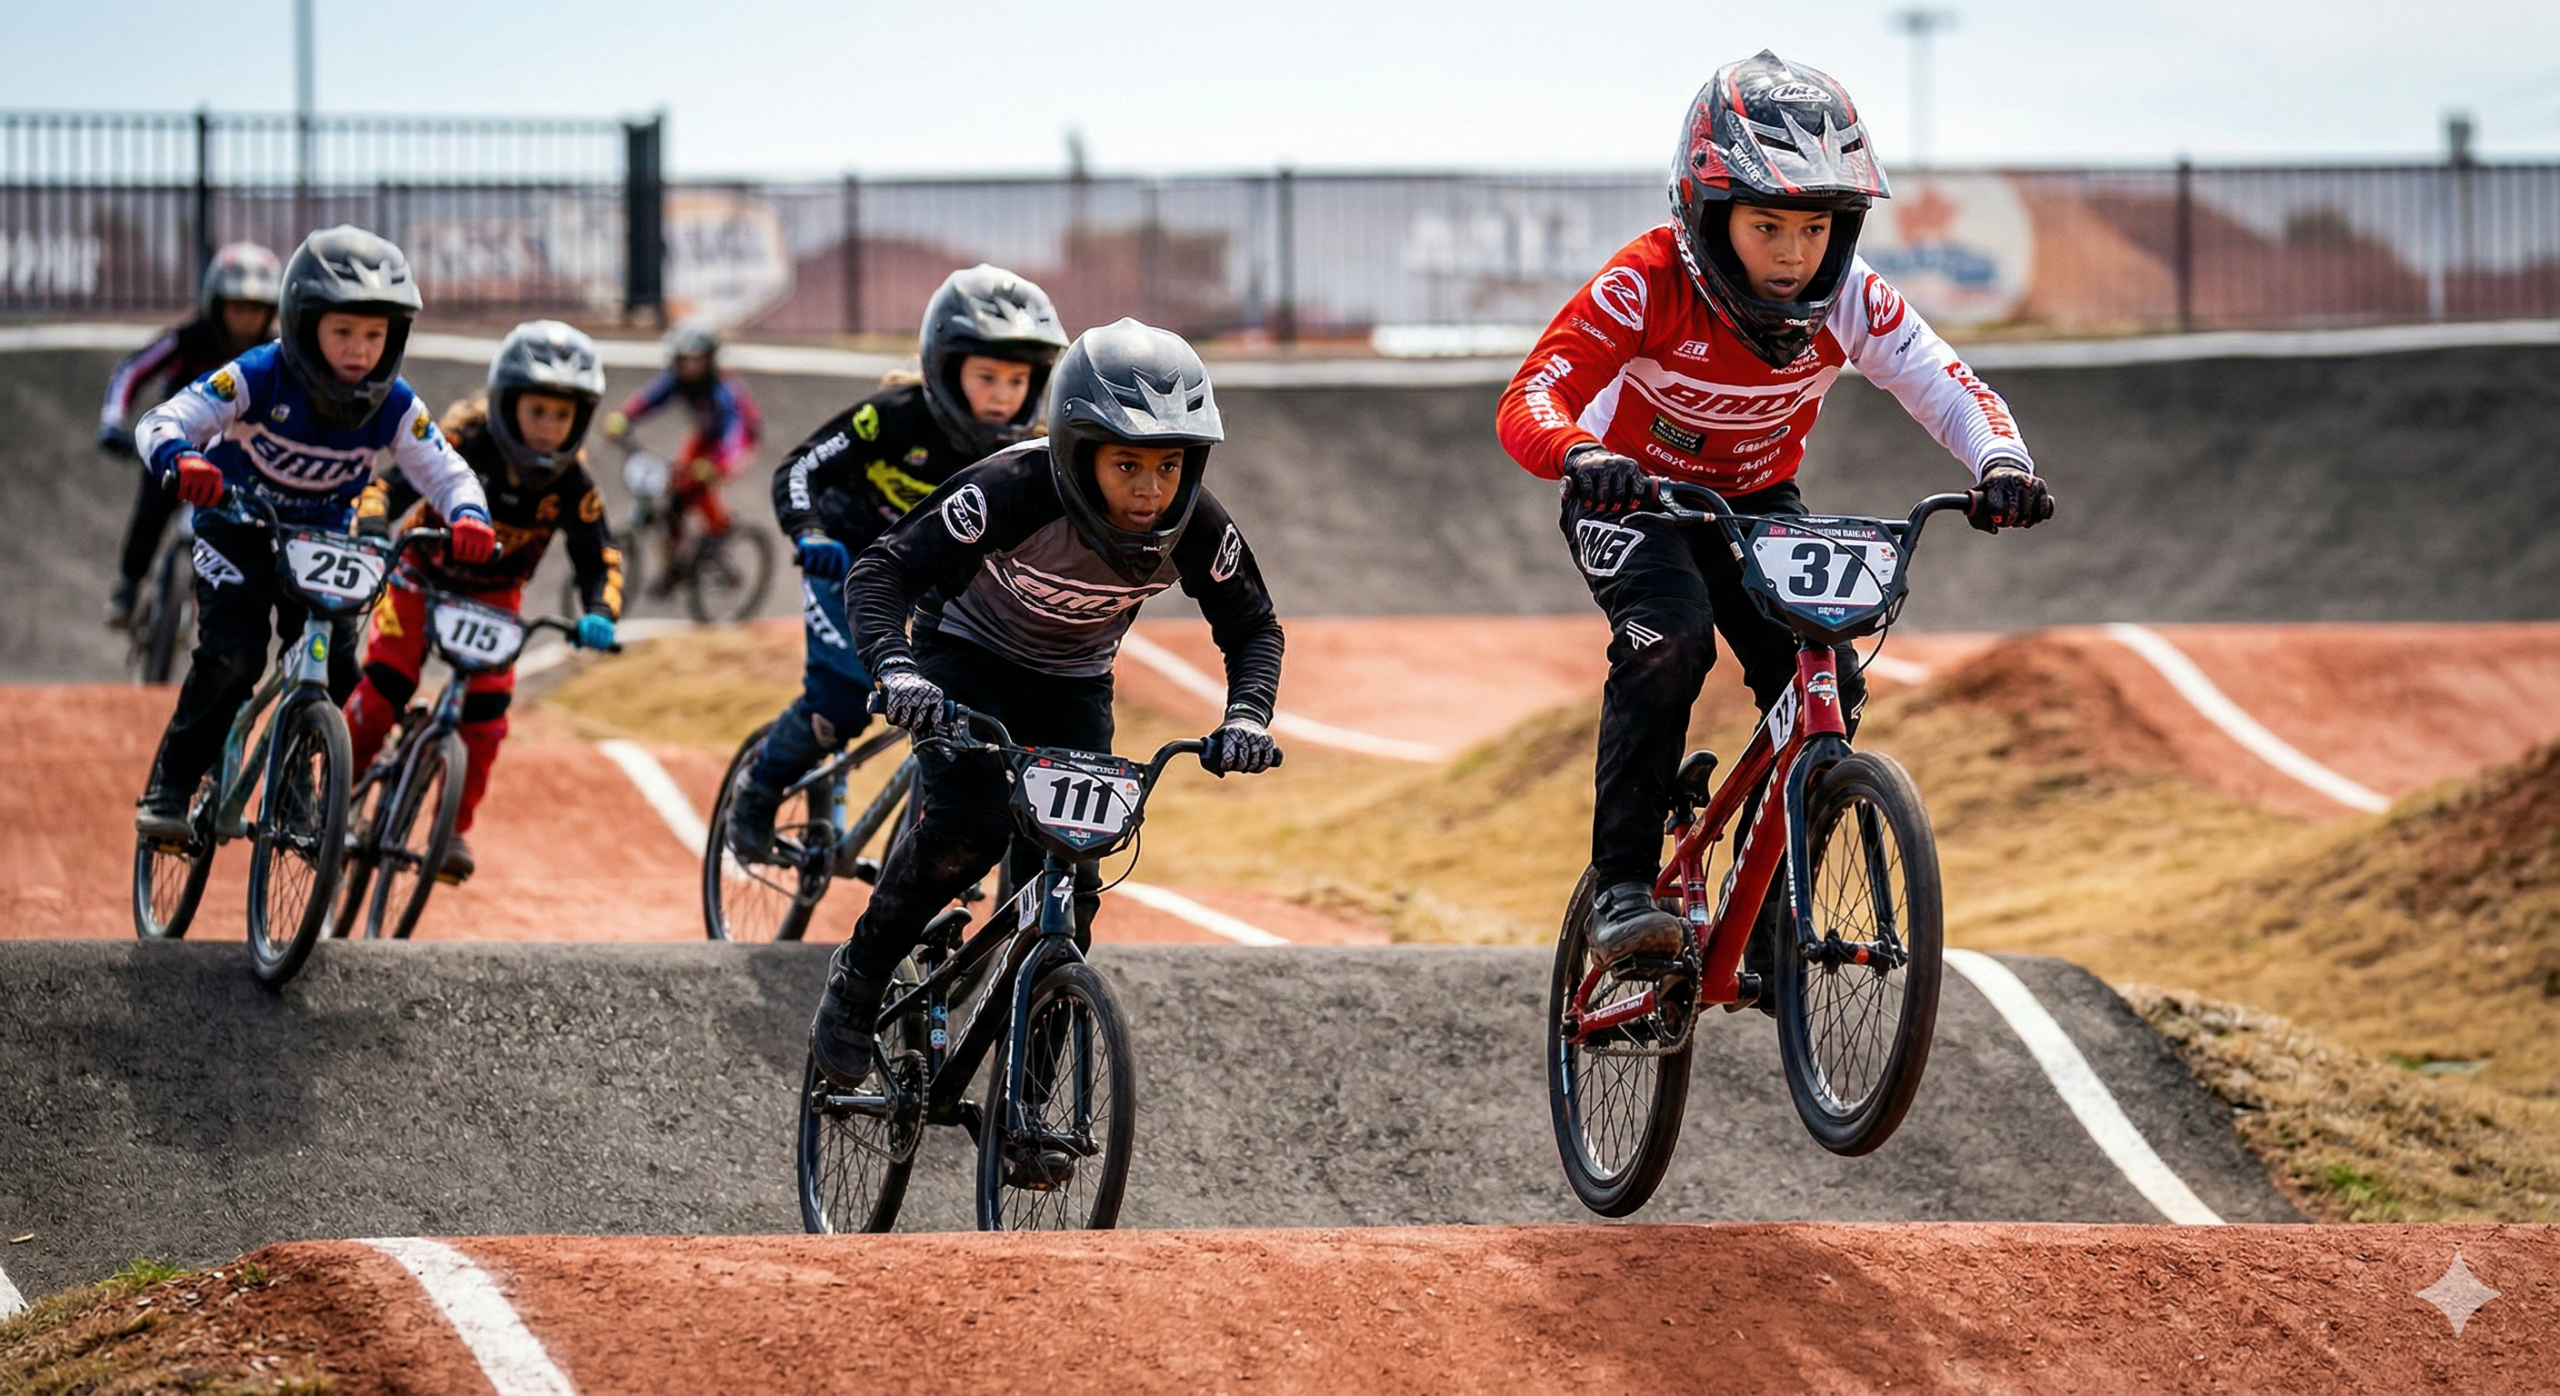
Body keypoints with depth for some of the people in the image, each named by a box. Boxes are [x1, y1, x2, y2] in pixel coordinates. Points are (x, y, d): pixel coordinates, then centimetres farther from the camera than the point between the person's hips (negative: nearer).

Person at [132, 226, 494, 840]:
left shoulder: (394, 407, -19)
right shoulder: (258, 379, -28)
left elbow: (447, 472, -17)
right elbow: (160, 422, -31)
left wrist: (468, 515, -41)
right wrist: (179, 461, -55)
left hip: (322, 536, 3)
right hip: (237, 530, -3)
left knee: (335, 671, -8)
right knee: (233, 656, -21)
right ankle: (168, 789, -9)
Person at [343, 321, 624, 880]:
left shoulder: (571, 483, -23)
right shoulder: (464, 447, -31)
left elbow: (600, 557, -17)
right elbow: (389, 488, -34)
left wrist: (599, 614, -36)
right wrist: (370, 530, -55)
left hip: (494, 592, 2)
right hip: (423, 575, -2)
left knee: (486, 710, -9)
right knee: (384, 686, -15)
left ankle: (455, 829, 8)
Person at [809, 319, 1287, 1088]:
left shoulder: (1196, 527, -23)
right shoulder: (1016, 492, -35)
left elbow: (1252, 628, -6)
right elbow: (881, 571, -35)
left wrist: (1246, 716, -25)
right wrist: (895, 669, -53)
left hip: (1073, 686, 3)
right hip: (969, 661, -3)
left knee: (1067, 881, -10)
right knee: (965, 830, -27)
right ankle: (856, 981, -4)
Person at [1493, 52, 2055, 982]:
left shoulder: (1847, 298, -21)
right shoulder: (1647, 286, -30)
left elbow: (1945, 385, -25)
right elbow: (1528, 403, -39)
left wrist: (2001, 462, -48)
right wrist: (1582, 457, -62)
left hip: (1756, 504, 4)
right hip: (1633, 500, -4)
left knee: (1825, 685, -17)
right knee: (1668, 634, -33)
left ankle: (1771, 928, 0)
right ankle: (1621, 888, -24)